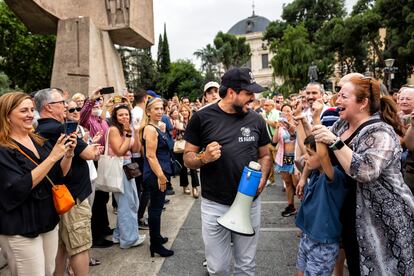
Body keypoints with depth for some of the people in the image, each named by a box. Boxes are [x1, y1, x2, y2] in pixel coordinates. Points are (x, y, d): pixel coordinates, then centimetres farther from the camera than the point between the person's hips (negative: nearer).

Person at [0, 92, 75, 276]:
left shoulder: (38, 141, 6)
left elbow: (59, 175, 7)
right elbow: (19, 188, -24)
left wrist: (68, 154, -12)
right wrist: (53, 156, -28)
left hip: (49, 219, 7)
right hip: (21, 228, -6)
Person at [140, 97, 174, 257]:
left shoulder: (156, 128, 13)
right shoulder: (150, 129, -16)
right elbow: (150, 155, -21)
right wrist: (161, 176, -22)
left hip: (159, 173, 10)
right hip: (155, 174, -10)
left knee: (156, 207, 19)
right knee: (155, 209, 0)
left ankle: (156, 237, 34)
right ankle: (155, 244, 11)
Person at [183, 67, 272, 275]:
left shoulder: (256, 119, 0)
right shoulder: (202, 117, -8)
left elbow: (264, 155, 11)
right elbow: (188, 158, -3)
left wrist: (263, 178, -8)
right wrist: (203, 158, -24)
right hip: (214, 205, -2)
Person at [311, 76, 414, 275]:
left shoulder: (381, 133, -19)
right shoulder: (341, 125, 3)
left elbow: (365, 171, -34)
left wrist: (334, 142, -33)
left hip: (383, 219, -7)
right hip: (352, 215, 7)